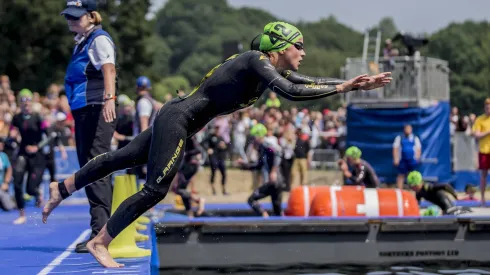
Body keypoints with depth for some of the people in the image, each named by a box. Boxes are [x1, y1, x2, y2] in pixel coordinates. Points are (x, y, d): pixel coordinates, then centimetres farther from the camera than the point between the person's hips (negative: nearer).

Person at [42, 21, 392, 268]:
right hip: (178, 118, -10)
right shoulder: (258, 61, -20)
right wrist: (342, 88, -29)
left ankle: (61, 189, 29)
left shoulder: (272, 67, 7)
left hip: (182, 118, 10)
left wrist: (357, 83, 5)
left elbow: (306, 81, 12)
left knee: (123, 158, 18)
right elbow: (290, 91, -34)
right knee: (156, 189, -10)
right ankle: (100, 244, -1)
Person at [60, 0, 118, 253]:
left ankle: (101, 234, -15)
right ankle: (104, 230, 18)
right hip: (83, 113, 10)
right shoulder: (81, 42, 18)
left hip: (98, 112, -10)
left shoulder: (99, 40, -11)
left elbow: (109, 69, -28)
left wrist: (109, 98, -45)